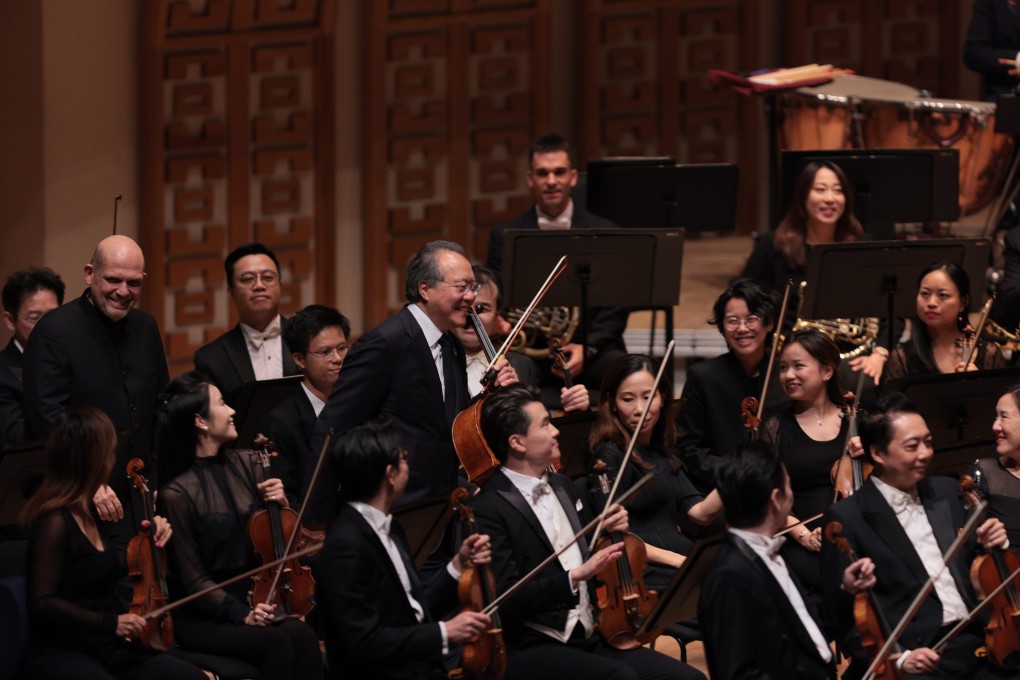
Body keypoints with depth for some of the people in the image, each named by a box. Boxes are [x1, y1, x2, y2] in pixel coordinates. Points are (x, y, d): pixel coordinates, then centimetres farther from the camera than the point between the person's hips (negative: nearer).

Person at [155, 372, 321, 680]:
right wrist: (239, 614, -22)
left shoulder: (243, 464, 7)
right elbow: (193, 579, -9)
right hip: (203, 618, -5)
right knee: (277, 643, -32)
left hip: (254, 598, 5)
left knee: (302, 635, -28)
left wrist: (281, 503, -2)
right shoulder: (177, 494, -11)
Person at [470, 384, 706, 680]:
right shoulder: (489, 510, -11)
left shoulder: (562, 487, 15)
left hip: (588, 638, 8)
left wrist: (607, 533, 6)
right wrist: (576, 575, -24)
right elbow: (508, 600, -17)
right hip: (531, 650, -8)